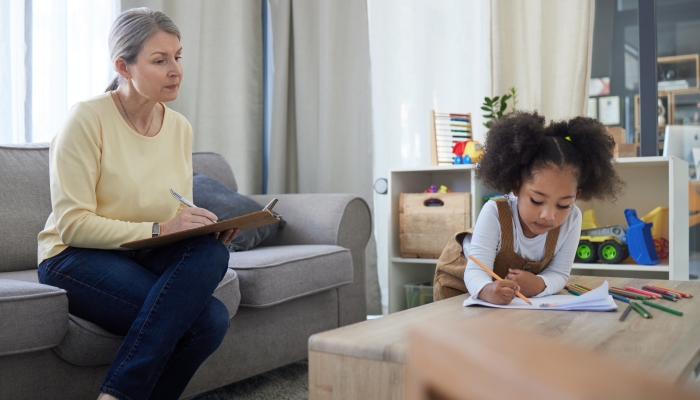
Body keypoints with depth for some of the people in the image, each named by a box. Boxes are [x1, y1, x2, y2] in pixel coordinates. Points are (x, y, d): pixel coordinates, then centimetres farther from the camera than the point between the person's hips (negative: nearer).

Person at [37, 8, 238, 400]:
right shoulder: (88, 117, -11)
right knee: (207, 317, -28)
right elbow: (71, 224, -16)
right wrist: (157, 229, -26)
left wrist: (209, 228, -12)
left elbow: (179, 218, 10)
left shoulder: (180, 127, 6)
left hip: (146, 259, 6)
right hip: (76, 260, -6)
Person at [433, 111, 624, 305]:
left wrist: (539, 284, -46)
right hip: (462, 279, -3)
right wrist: (488, 290, -68)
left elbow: (558, 273, -22)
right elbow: (475, 272, -43)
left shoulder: (572, 218, -26)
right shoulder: (494, 213, -38)